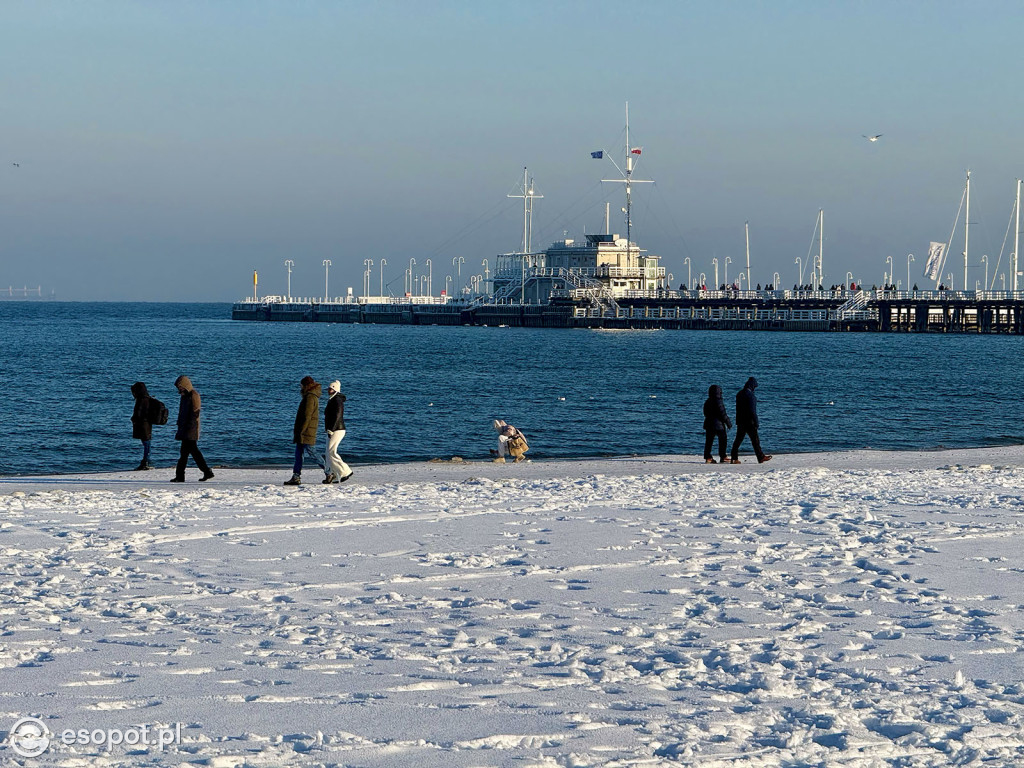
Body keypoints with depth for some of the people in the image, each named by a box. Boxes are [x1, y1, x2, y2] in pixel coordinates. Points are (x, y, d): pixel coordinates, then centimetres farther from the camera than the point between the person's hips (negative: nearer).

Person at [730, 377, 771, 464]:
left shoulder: (739, 394, 10)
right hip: (749, 421, -8)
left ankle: (734, 458, 4)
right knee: (755, 440, 1)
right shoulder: (750, 395, -16)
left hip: (740, 421, 8)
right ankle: (761, 458, 6)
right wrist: (756, 422, -14)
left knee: (738, 440, 8)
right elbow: (752, 410, -18)